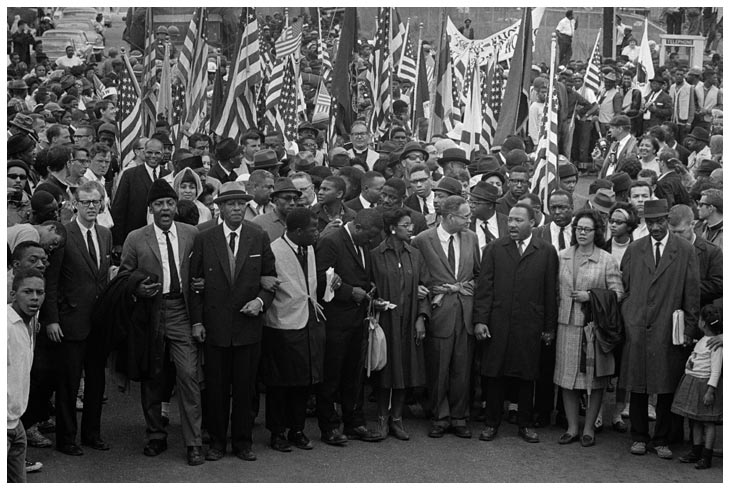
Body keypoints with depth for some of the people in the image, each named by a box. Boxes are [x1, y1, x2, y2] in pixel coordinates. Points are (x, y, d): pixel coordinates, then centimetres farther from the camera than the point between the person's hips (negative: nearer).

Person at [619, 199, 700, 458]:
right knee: (637, 387, 6)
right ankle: (639, 437, 19)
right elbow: (623, 288, 10)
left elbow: (692, 294, 2)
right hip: (636, 330, 2)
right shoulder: (634, 249, 8)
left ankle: (662, 440, 17)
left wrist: (689, 330, -1)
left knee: (666, 388, 4)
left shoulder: (685, 251, 2)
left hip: (668, 332, -1)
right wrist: (624, 320, 4)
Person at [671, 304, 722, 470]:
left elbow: (716, 370, -19)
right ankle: (696, 451, 23)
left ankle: (706, 456, 3)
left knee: (708, 421, -1)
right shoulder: (702, 340, 11)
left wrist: (710, 391, -21)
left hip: (704, 383, -9)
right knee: (695, 420, 14)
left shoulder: (716, 344, -17)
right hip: (691, 381, 9)